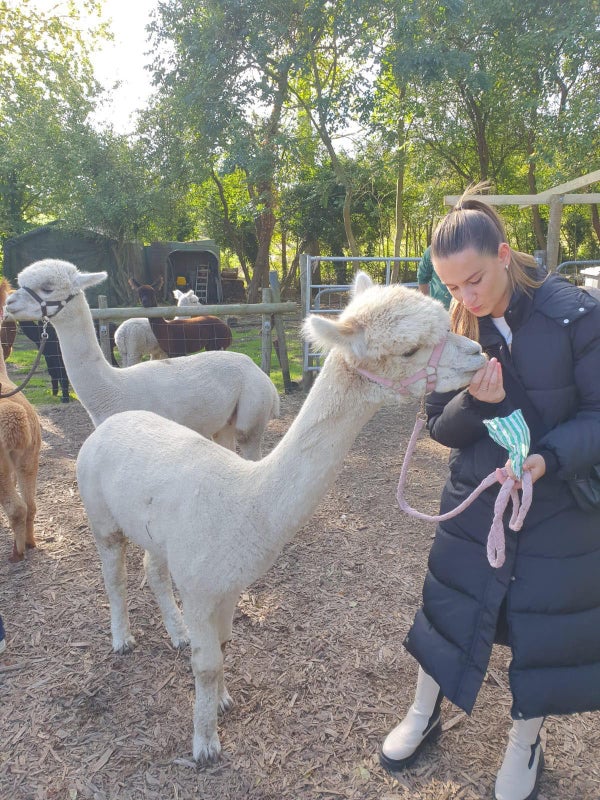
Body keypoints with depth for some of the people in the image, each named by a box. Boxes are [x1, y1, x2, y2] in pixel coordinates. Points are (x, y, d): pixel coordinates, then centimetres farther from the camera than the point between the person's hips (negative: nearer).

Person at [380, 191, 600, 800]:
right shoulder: (449, 328, -7)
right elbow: (440, 427, -3)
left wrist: (549, 458, -29)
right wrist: (475, 402, -24)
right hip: (475, 499, 2)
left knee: (547, 624, 13)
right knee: (447, 608, 13)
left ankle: (525, 744, 42)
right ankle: (424, 714, 42)